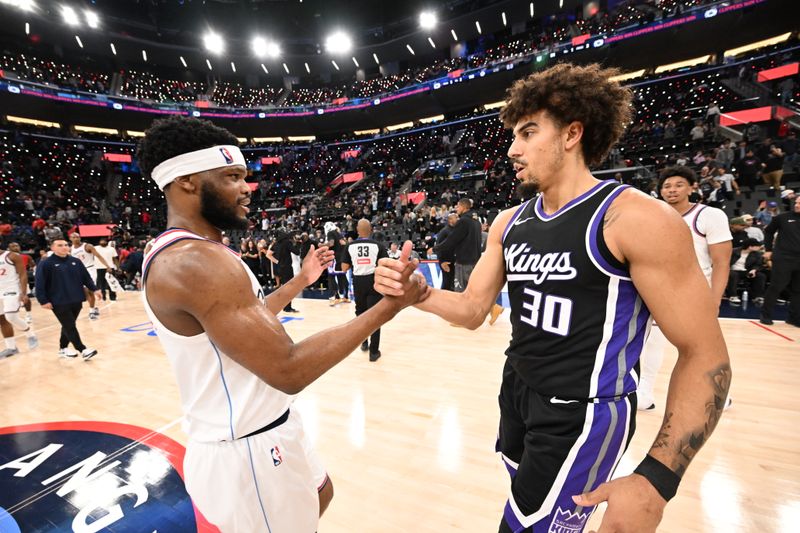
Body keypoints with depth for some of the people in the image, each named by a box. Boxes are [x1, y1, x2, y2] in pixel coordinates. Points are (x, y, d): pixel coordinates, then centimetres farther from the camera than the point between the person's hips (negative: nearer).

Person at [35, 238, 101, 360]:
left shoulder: (76, 261, 7)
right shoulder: (45, 264, -7)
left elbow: (86, 277, 12)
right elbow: (40, 284, -8)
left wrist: (94, 289, 3)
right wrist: (43, 301, -11)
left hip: (76, 300, 5)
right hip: (59, 303, -5)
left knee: (69, 326, 15)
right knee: (70, 327, -4)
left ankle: (63, 349, 30)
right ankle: (83, 350, -5)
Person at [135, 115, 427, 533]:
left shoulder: (179, 255, 7)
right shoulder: (196, 261, -27)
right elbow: (288, 370, -31)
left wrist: (301, 280, 17)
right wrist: (387, 308, -27)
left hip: (258, 435, 10)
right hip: (246, 452, -10)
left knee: (320, 494, 29)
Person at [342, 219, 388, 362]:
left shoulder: (350, 246, -2)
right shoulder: (377, 245, -7)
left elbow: (344, 268, 1)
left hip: (358, 282, 2)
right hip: (374, 280, -2)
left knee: (360, 313, 22)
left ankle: (364, 343, 35)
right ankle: (374, 352, 6)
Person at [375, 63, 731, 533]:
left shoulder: (638, 220, -19)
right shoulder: (509, 223, 1)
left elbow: (705, 355, -16)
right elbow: (473, 310, 2)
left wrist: (657, 478, -22)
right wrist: (415, 291, -17)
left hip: (583, 414, -6)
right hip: (518, 391, 7)